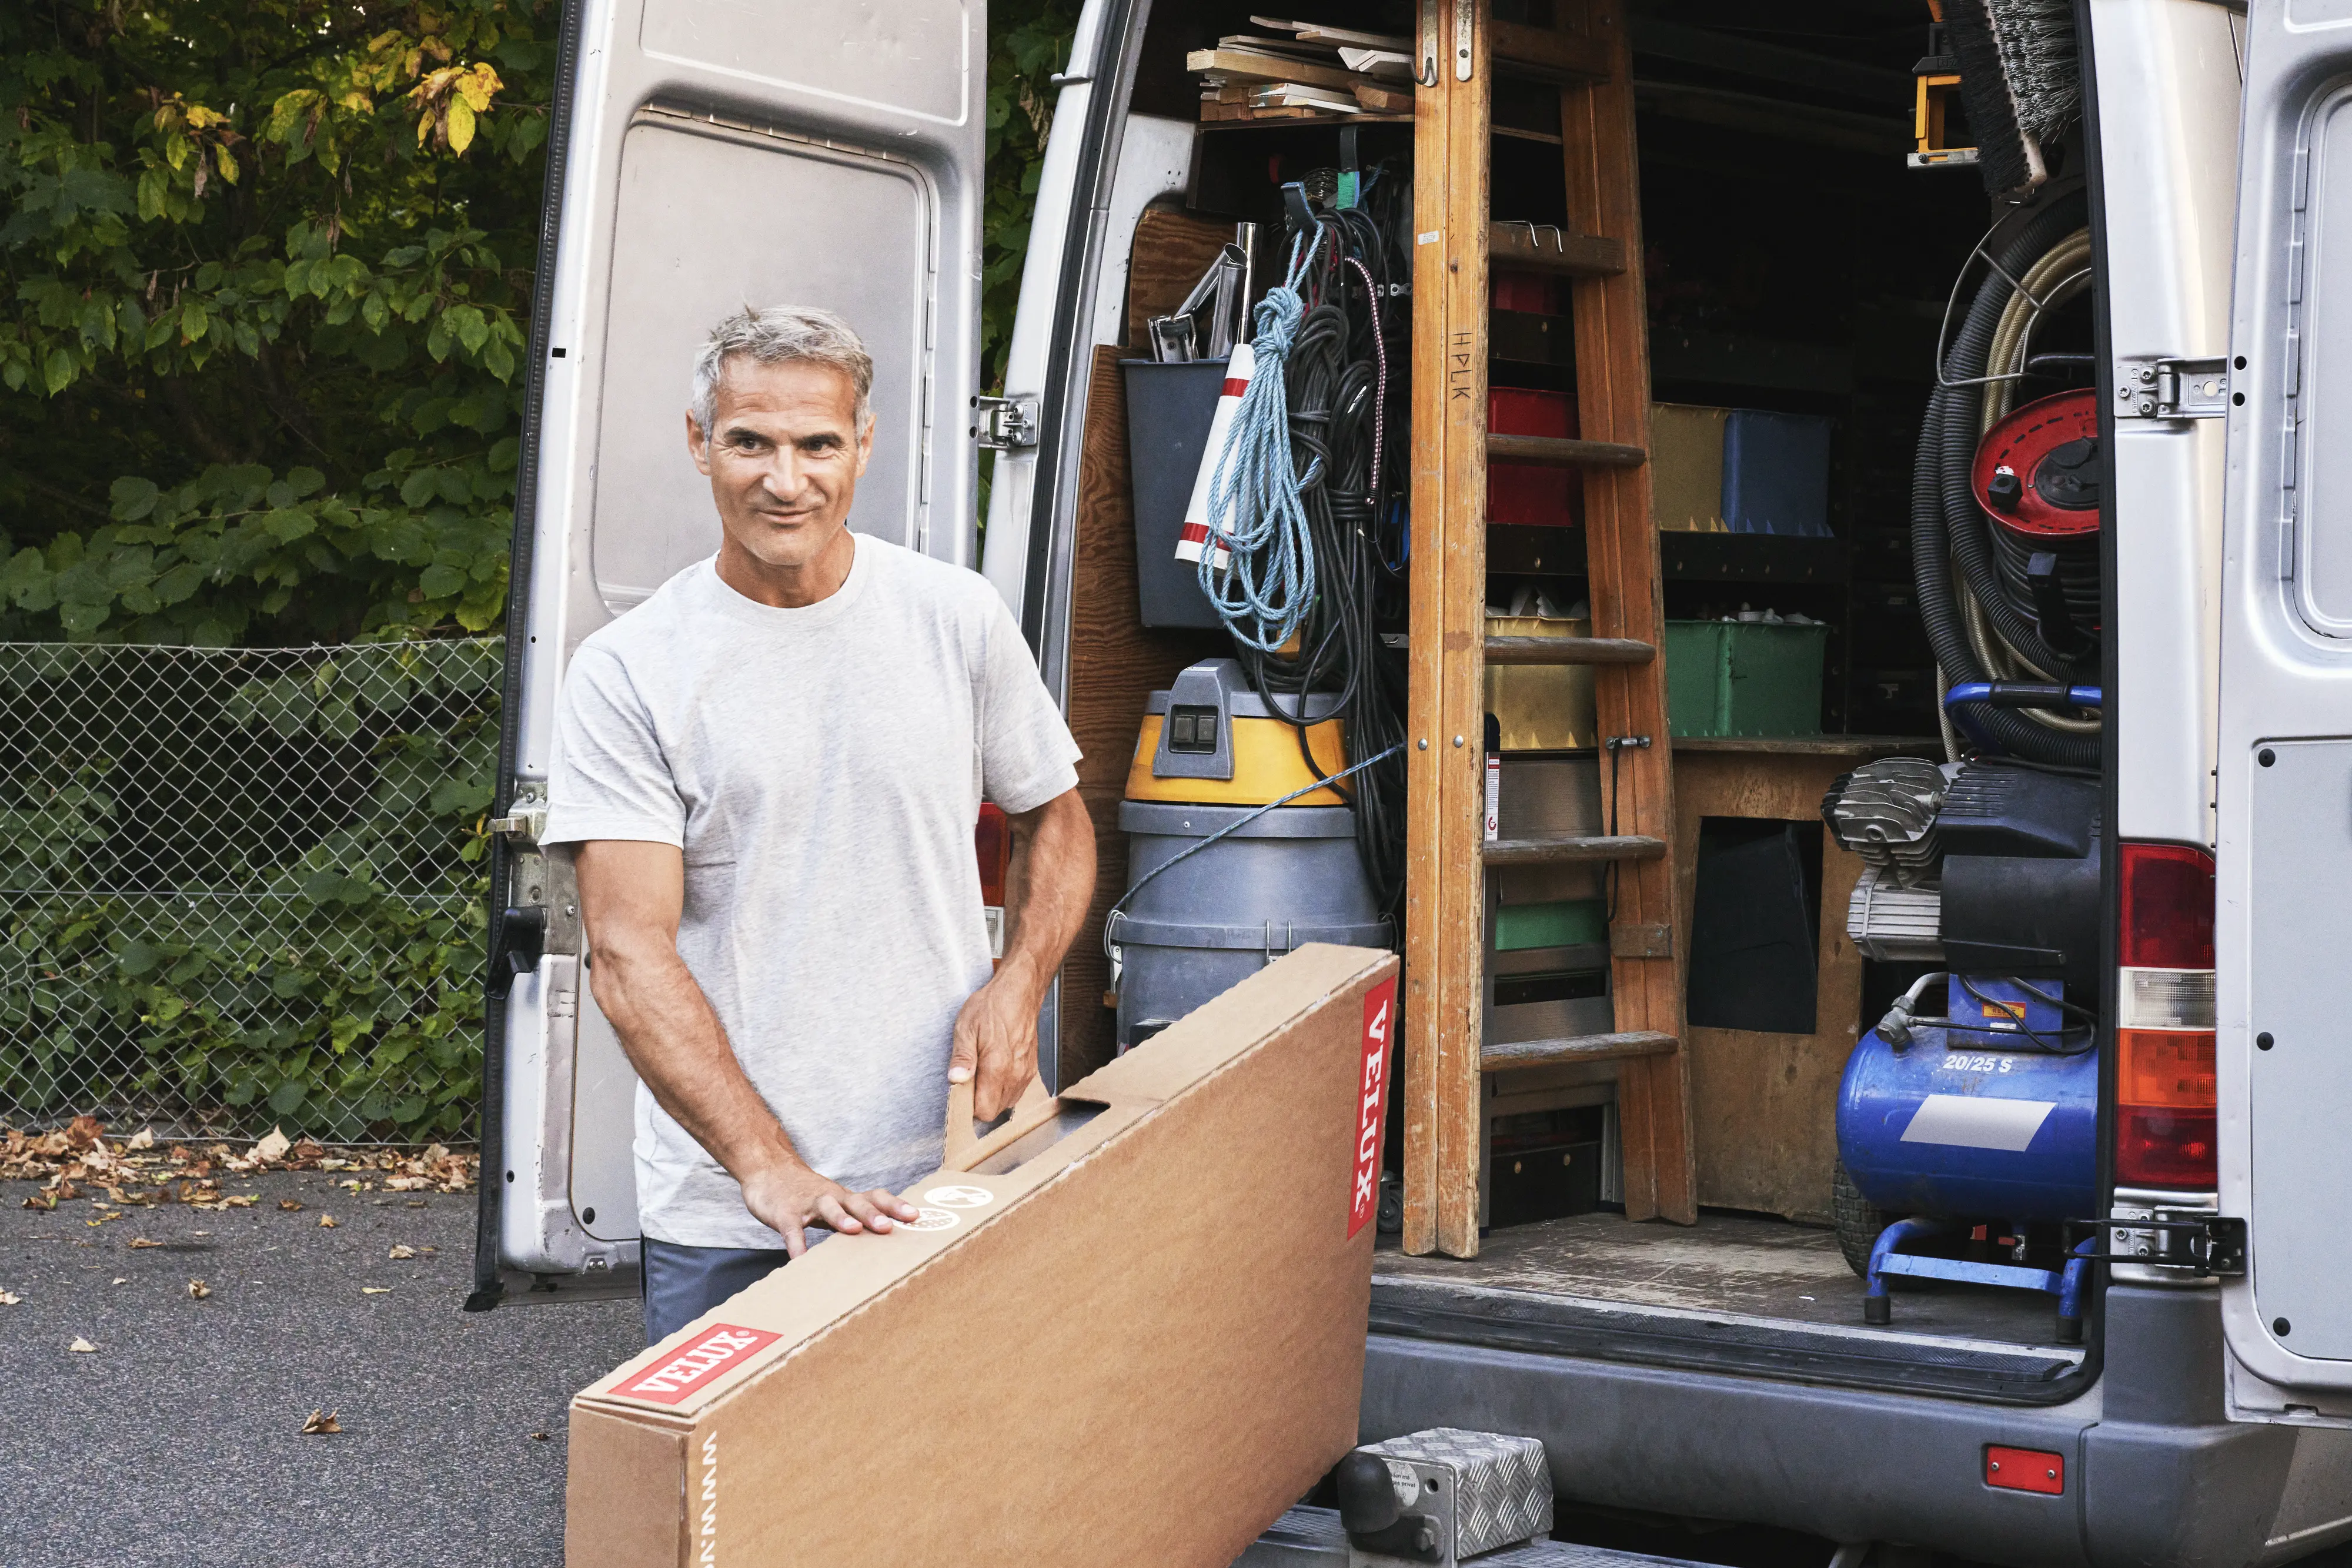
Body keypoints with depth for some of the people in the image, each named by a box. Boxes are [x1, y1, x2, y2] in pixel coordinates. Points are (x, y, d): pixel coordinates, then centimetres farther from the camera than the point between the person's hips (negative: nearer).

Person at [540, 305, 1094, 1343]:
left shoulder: (959, 620, 3)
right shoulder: (627, 674, -4)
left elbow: (1056, 824, 17)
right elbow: (629, 954, -11)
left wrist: (1018, 985, -4)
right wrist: (768, 1166, -23)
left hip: (942, 1181, 2)